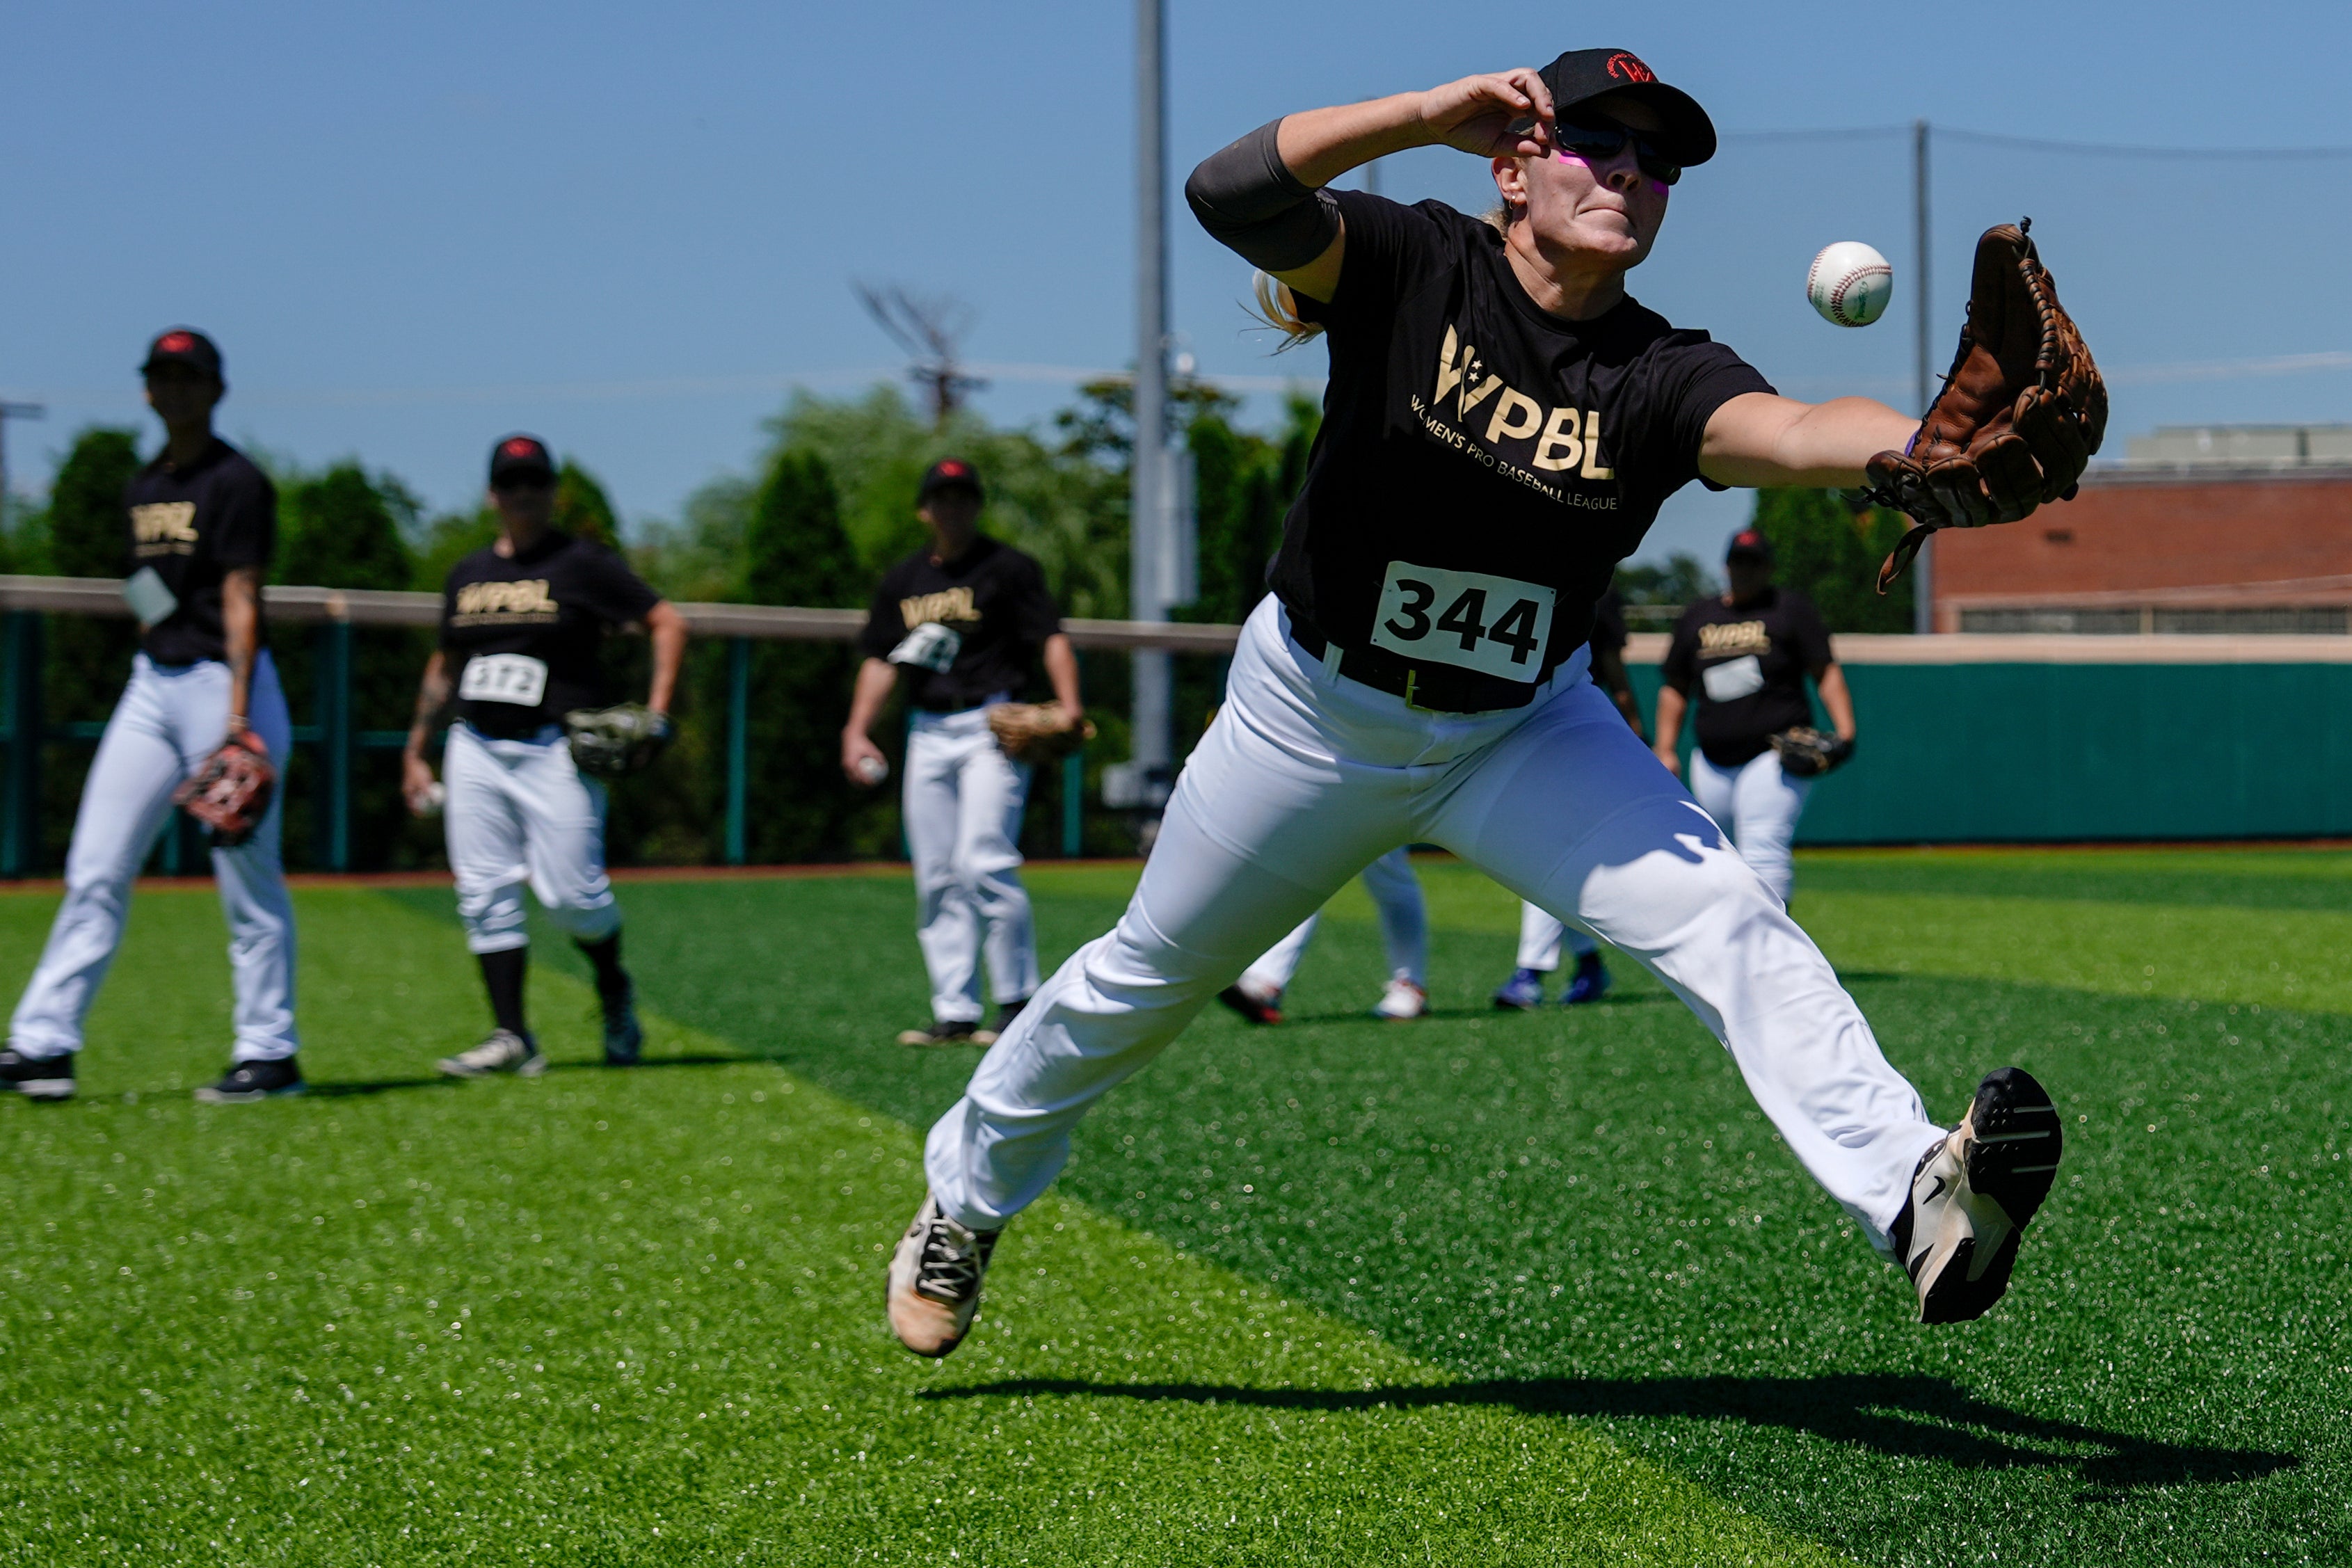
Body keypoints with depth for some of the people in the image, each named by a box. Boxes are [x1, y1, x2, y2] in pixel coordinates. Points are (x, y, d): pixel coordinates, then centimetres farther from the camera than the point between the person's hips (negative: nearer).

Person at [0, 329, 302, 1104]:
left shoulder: (236, 482, -8)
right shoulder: (141, 489, 15)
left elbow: (240, 601, -15)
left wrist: (237, 714, -21)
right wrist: (152, 683, 17)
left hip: (225, 682, -8)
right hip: (151, 686, 8)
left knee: (249, 881, -2)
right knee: (95, 870, 3)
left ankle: (270, 1054, 5)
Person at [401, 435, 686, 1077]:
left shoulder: (582, 564, -1)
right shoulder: (468, 574, 14)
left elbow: (668, 622, -2)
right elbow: (444, 665, 24)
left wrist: (655, 713, -11)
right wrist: (416, 749, 21)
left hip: (555, 752, -5)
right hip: (475, 752, 5)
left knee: (570, 891, -10)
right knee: (484, 895, -2)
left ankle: (614, 991, 18)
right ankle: (511, 1036, 0)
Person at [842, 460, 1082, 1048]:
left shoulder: (1007, 568, -1)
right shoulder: (903, 580, 15)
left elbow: (1051, 636, -9)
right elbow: (881, 659, 16)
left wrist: (1069, 702, -24)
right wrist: (857, 728, 4)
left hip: (993, 727, -6)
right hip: (927, 734, 6)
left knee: (984, 863, -17)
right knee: (937, 879, 4)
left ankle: (1019, 1003, -8)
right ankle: (954, 1014, 8)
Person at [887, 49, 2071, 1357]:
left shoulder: (1661, 377, -18)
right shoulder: (1412, 269, -19)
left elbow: (1788, 431, -40)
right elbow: (1232, 192, -36)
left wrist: (1923, 443, -62)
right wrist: (1434, 113, -45)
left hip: (1525, 729, 1)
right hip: (1315, 711, -1)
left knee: (1731, 927, -20)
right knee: (1146, 977, 14)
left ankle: (1914, 1199, -33)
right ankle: (967, 1196, 37)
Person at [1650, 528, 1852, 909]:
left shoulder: (1791, 609, 4)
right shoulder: (1697, 618, 15)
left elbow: (1826, 672, -2)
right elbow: (1674, 689, 19)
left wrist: (1845, 731, -15)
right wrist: (1665, 751, 10)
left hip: (1775, 753, -5)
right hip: (1713, 761, 5)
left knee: (1763, 853, -18)